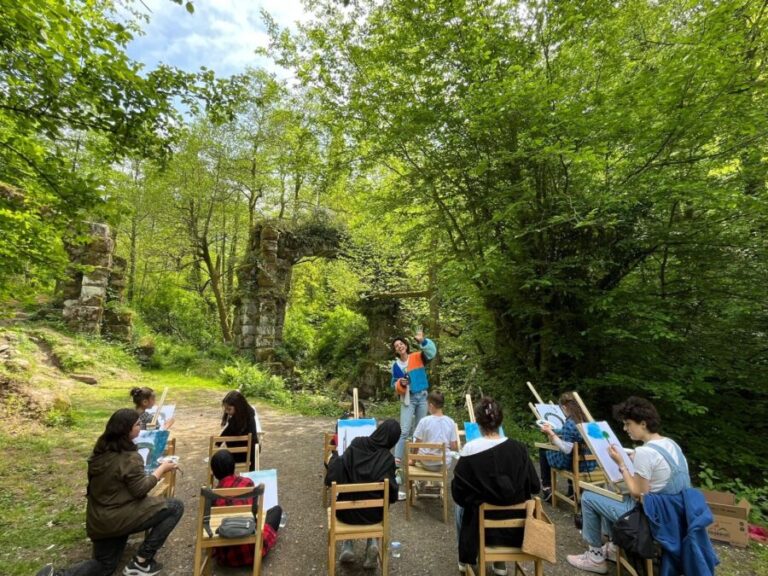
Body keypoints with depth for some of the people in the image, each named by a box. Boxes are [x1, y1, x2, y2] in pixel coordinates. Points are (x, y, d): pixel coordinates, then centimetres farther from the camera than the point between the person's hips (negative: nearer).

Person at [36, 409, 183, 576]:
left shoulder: (101, 450, 2)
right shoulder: (129, 457, -24)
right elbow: (140, 490, -19)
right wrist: (161, 469, -9)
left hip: (98, 519, 9)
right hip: (118, 517, -9)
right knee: (175, 507, -5)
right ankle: (141, 561, 1)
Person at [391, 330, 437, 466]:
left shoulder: (418, 357, -3)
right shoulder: (396, 365, 0)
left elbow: (431, 352, -21)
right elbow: (394, 385, 4)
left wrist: (423, 341, -37)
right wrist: (400, 383, -19)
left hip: (422, 397, 1)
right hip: (408, 399, -1)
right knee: (404, 430, -10)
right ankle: (397, 458, -5)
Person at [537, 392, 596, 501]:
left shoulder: (569, 424, -23)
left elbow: (566, 449, -26)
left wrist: (551, 433, -20)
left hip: (574, 464, -7)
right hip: (591, 463, 7)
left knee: (543, 451, 13)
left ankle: (546, 489, 19)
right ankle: (572, 488, 39)